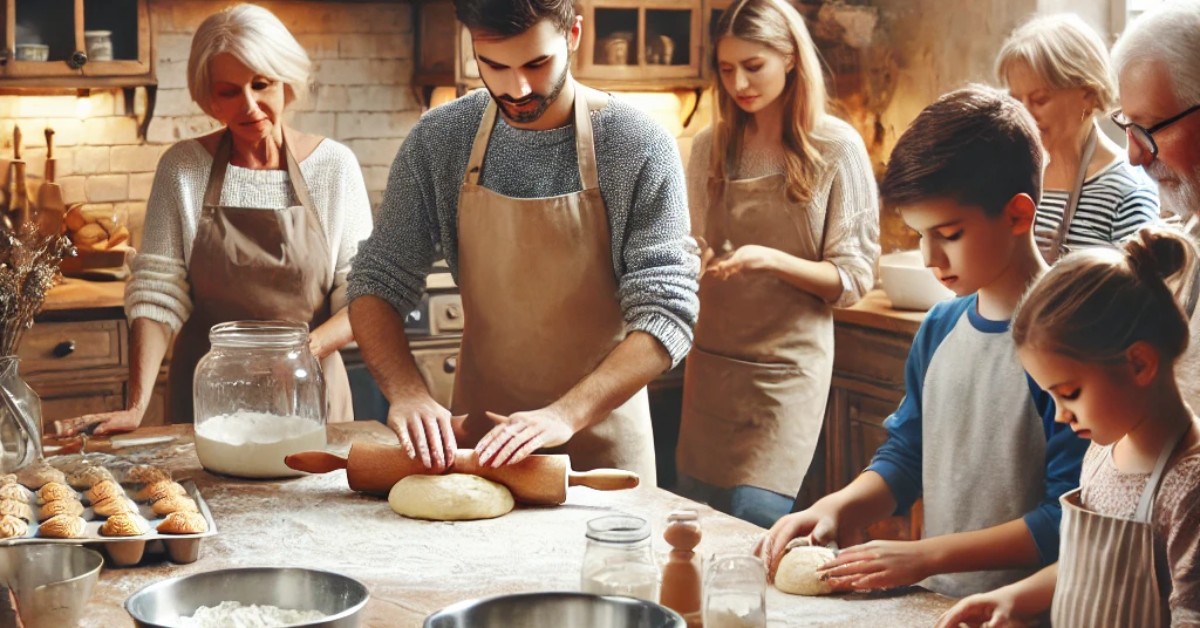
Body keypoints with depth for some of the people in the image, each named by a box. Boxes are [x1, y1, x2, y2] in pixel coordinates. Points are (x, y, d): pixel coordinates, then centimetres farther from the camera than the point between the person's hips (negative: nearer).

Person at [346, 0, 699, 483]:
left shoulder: (641, 148, -15)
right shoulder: (438, 140, -6)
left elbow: (666, 318, -19)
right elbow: (377, 285, -4)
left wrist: (566, 414, -32)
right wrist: (407, 391, -23)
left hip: (601, 439, -2)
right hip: (473, 440, 2)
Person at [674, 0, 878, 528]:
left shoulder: (837, 149, -5)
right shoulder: (711, 147, 7)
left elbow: (853, 279, -6)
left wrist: (772, 260, -21)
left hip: (788, 369, -4)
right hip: (710, 361, 5)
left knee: (751, 529, -12)